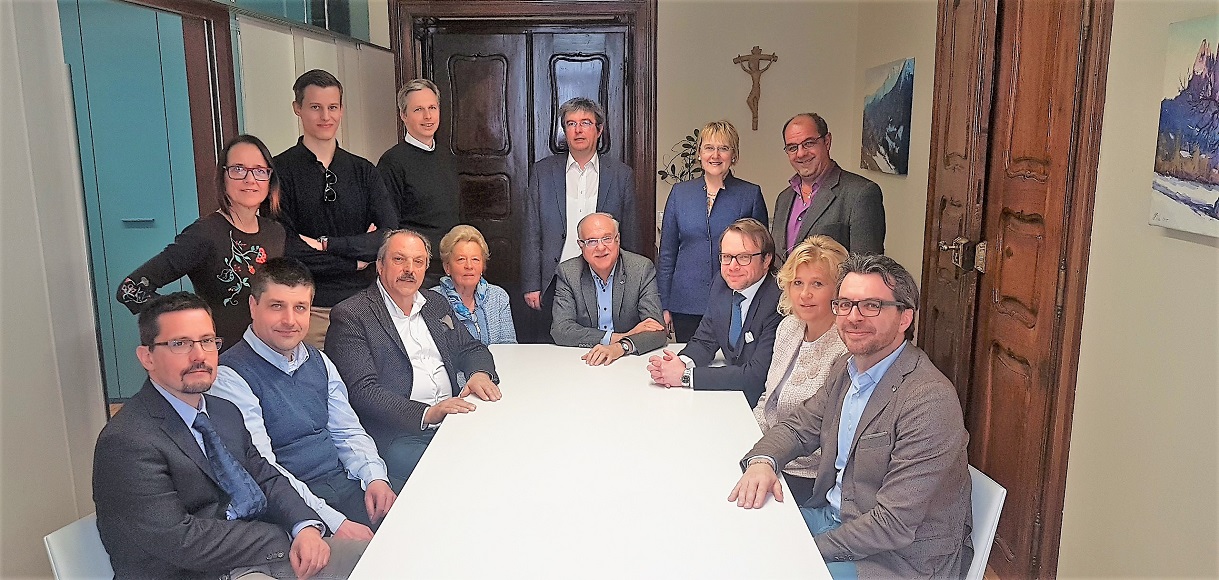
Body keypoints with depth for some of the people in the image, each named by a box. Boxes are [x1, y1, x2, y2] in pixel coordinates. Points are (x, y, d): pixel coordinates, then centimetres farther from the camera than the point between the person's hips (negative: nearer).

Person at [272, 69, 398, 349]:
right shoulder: (281, 170, -2)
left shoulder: (363, 171, 10)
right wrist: (356, 260, -6)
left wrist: (327, 244, -12)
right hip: (310, 309, -3)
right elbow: (285, 251, -12)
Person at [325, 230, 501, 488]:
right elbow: (363, 391, -12)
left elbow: (472, 349, 24)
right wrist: (428, 414, -24)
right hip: (397, 436, -6)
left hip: (454, 418, 7)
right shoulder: (351, 316, -3)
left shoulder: (437, 304, 19)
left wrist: (480, 374, -2)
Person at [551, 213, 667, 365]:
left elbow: (658, 330, -12)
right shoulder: (568, 273, -2)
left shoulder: (642, 268, -5)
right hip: (584, 361, 0)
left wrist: (620, 347, -30)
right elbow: (560, 331, -10)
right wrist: (618, 337, -19)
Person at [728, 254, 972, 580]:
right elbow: (799, 427, 11)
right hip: (834, 514, 7)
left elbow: (894, 525, -25)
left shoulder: (929, 401, -25)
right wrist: (761, 460, -11)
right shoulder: (846, 370, 2)